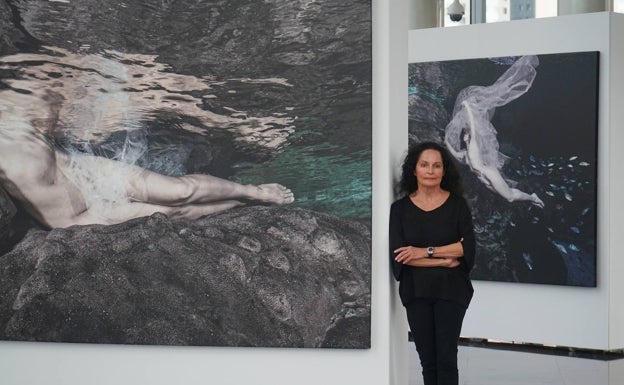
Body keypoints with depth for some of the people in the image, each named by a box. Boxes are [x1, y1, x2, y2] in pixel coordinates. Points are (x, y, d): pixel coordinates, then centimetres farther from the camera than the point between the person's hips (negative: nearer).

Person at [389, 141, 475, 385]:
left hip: (450, 290, -1)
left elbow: (468, 247, -9)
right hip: (416, 292, 2)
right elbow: (398, 255, -8)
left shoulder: (457, 204, 0)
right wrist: (445, 260, -11)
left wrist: (426, 251, -14)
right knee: (428, 360, 7)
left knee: (446, 358, -5)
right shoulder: (400, 208, 2)